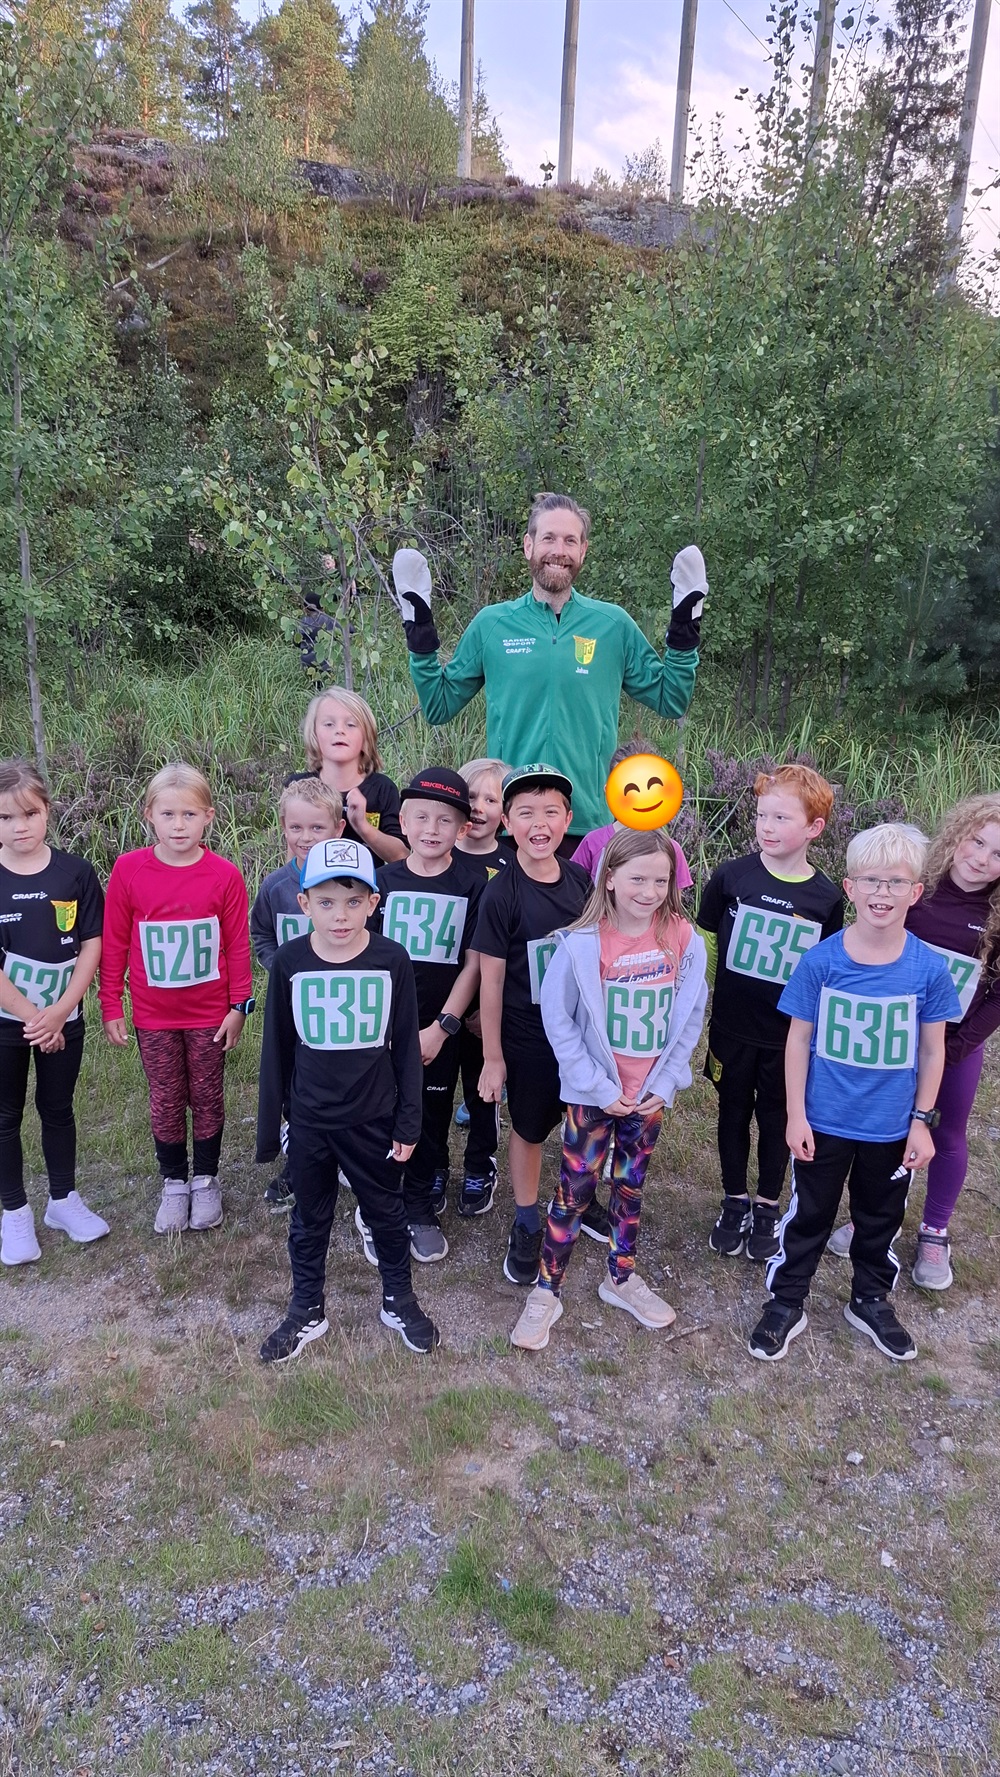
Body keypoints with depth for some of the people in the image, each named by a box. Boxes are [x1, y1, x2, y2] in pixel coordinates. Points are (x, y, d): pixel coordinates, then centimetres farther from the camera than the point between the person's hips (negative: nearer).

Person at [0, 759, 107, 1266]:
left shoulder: (75, 873, -8)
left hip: (63, 1019, 1)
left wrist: (57, 1013, -13)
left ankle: (64, 1200, 32)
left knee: (57, 1108, 15)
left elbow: (92, 946, -7)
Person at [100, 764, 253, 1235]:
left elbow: (238, 945, -5)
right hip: (153, 1015, 1)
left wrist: (239, 1006, -2)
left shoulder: (225, 875, -12)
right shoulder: (128, 870, -10)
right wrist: (110, 1007, 0)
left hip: (210, 1014, -1)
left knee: (207, 1097, 12)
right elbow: (114, 943, -3)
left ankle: (206, 1181, 31)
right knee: (166, 1101, 13)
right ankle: (174, 1183, 31)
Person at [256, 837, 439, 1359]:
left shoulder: (392, 960, -12)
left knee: (386, 1212, 16)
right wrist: (269, 1124, 3)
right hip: (309, 1120, 1)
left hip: (374, 1119, -1)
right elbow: (277, 1049, 0)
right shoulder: (290, 962, -9)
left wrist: (408, 1123, -2)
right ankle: (307, 1311, 36)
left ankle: (399, 1301, 38)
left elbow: (406, 1047, -4)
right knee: (309, 1218, 17)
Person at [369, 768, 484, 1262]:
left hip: (440, 1028, 0)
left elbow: (473, 963, -6)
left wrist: (442, 1027, -11)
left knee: (431, 1118, 11)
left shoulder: (471, 886, -5)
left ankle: (420, 1209, 30)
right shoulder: (384, 880, -2)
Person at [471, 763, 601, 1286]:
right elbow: (491, 980, -13)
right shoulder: (501, 895, -18)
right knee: (529, 1130, 13)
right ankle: (527, 1225, 35)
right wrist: (492, 1057, -10)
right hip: (528, 1037, -4)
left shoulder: (580, 879, -5)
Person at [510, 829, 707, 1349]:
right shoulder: (582, 944, -18)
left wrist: (665, 1082, -4)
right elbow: (557, 1019, -12)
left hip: (650, 1093, 3)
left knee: (630, 1187, 19)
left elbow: (691, 1016, 0)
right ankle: (546, 1292, 21)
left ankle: (621, 1278, 38)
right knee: (574, 1191, 6)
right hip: (593, 1093, -3)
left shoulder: (683, 940, -9)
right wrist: (598, 1087, -12)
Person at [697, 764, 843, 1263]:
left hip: (790, 1038, 0)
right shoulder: (731, 876, -10)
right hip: (732, 1030, 0)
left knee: (777, 1120, 15)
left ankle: (767, 1207, 34)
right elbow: (705, 942, 1)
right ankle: (735, 1202, 34)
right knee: (734, 1114, 15)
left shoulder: (827, 898, -8)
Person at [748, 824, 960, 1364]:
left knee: (880, 1218, 22)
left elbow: (932, 1050, -2)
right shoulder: (820, 960, -16)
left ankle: (871, 1301, 44)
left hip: (892, 1127, 2)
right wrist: (796, 1115, -6)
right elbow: (799, 1039, -8)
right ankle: (786, 1304, 34)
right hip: (824, 1121, -1)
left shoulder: (929, 969, -13)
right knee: (808, 1215, 15)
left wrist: (922, 1120, -1)